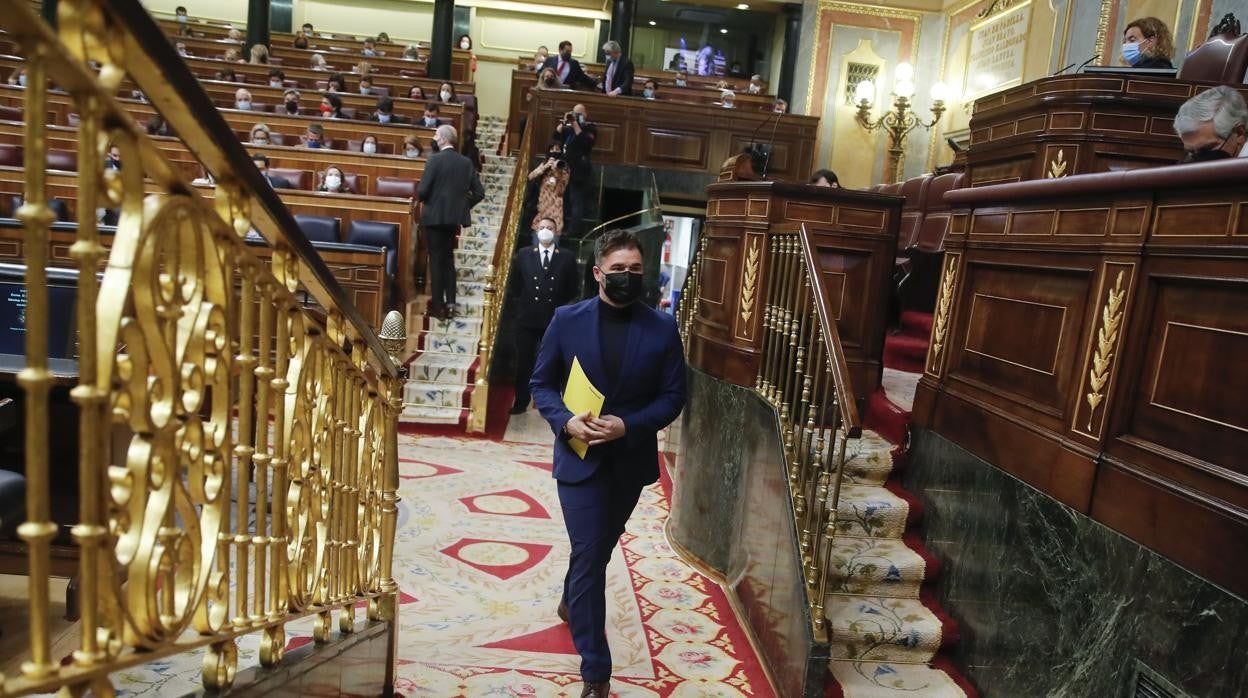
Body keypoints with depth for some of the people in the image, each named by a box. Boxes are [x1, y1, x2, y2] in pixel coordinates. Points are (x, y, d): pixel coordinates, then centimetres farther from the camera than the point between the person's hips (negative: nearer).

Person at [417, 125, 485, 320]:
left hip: (435, 216, -5)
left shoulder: (435, 159, -13)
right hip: (455, 217, 5)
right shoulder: (466, 162, 2)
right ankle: (450, 303, 14)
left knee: (436, 260, 4)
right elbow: (479, 193, 2)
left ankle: (438, 306, 8)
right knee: (448, 259, 17)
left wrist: (423, 200, 5)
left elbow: (422, 190, -17)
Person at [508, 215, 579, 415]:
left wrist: (558, 304, 0)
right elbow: (513, 286, 9)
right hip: (527, 317, 1)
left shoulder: (567, 258, 1)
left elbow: (573, 289, 5)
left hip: (554, 318, -1)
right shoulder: (523, 255, 4)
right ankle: (521, 402, 18)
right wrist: (526, 300, 3)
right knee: (524, 362, 7)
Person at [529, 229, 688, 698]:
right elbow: (541, 384, 0)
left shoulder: (662, 328, -5)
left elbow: (673, 396, -4)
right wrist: (565, 421, -18)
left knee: (599, 550, 23)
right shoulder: (567, 320, -6)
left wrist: (628, 426, -19)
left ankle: (571, 602, 54)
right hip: (580, 457, -2)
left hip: (631, 460, 3)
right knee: (590, 556, -3)